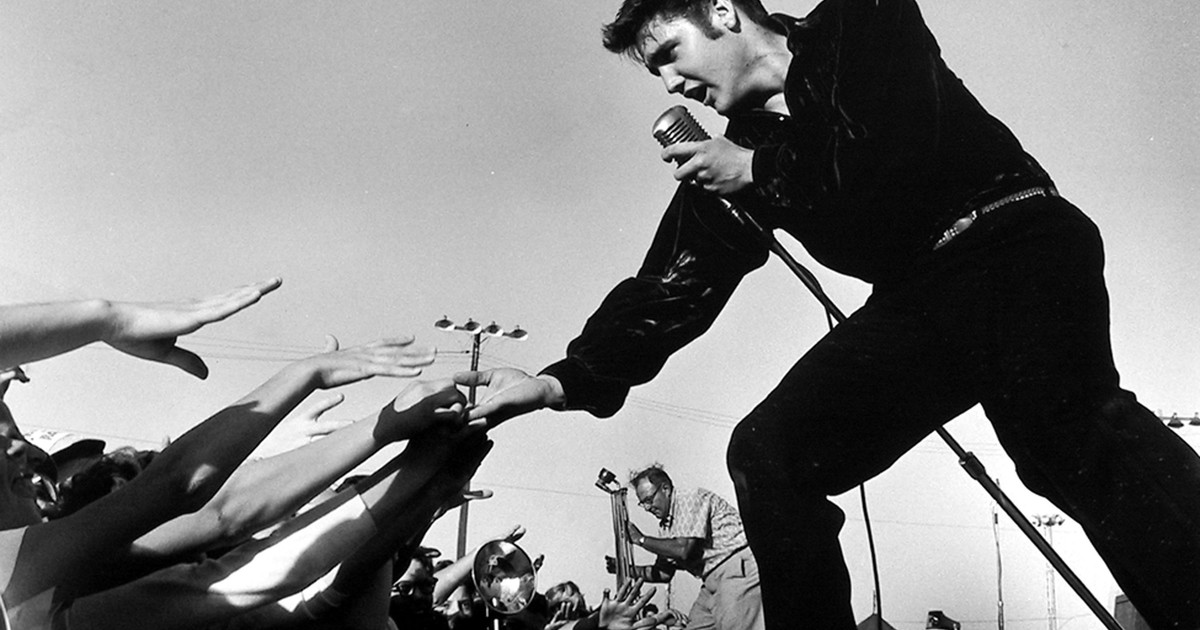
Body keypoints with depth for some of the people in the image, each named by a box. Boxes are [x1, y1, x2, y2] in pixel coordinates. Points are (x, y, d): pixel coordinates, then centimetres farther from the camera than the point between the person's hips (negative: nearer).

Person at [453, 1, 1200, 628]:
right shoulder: (730, 157, 11)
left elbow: (900, 148, -19)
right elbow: (672, 285, 5)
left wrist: (758, 171, -7)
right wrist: (568, 380, -7)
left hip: (1014, 241, -5)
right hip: (919, 297, 6)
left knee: (1065, 423, -32)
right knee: (767, 451, -9)